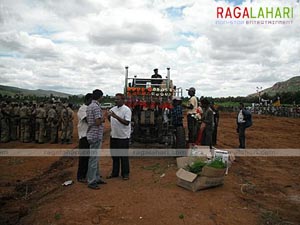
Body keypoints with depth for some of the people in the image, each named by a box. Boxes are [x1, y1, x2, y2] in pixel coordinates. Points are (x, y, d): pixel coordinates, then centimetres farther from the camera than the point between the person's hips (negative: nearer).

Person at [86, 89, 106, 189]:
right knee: (94, 158, -3)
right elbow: (97, 122, -23)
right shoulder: (96, 107, -17)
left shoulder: (89, 106, 13)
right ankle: (91, 182, 6)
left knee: (95, 158, 16)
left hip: (92, 135, 10)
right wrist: (103, 119, -4)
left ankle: (96, 178, 26)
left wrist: (101, 119, 15)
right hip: (96, 135, -10)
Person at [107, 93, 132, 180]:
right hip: (114, 135, 7)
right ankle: (115, 172, 27)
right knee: (114, 155, 14)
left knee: (124, 156, 3)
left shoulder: (126, 110, -11)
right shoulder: (113, 109, 10)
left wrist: (116, 116, -26)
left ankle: (125, 173, 16)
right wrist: (109, 116, -5)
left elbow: (127, 122, -20)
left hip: (123, 136, -6)